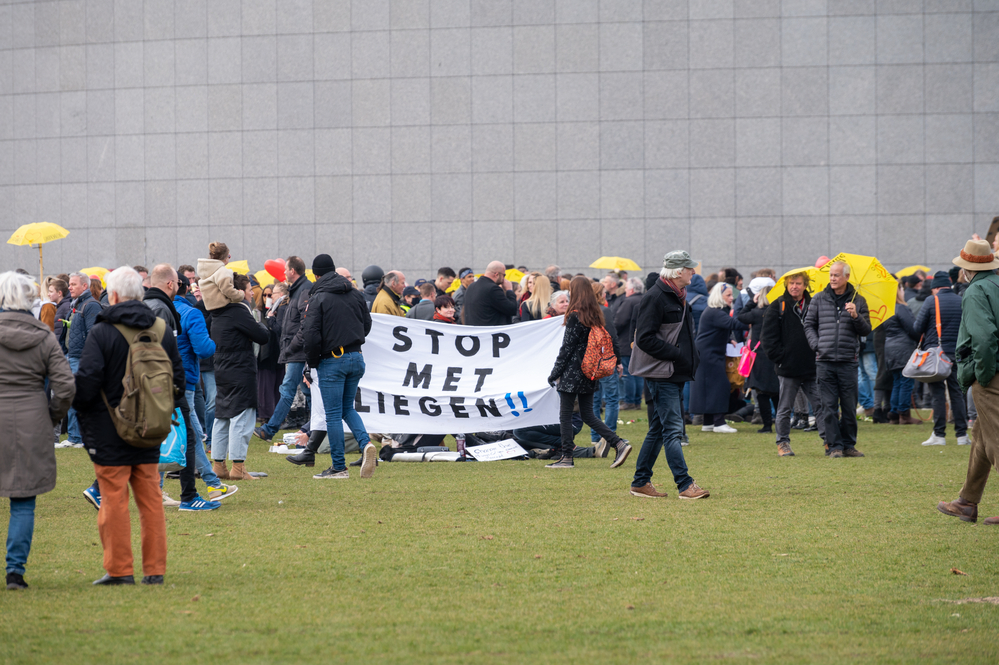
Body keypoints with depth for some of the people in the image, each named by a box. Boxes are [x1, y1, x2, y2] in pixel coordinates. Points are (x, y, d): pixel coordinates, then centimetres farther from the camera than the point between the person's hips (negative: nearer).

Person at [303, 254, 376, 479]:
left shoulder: (319, 298, -11)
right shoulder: (355, 294, 7)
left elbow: (312, 336, -15)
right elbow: (366, 325, 14)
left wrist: (313, 362, 0)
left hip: (332, 361, -6)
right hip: (356, 358, 6)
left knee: (333, 414, 1)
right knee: (348, 408, 19)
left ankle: (338, 467, 3)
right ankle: (365, 443, -6)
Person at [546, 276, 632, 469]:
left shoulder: (575, 317, -13)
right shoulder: (596, 315, 9)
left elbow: (567, 348, -13)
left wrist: (554, 373, -7)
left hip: (572, 373, -8)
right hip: (589, 373, 8)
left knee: (565, 415, 1)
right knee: (588, 415, 12)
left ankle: (567, 457, 2)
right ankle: (619, 444, -1)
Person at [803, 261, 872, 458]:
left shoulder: (858, 300, 7)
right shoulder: (819, 299, 9)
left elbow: (866, 331, 6)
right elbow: (809, 325, 12)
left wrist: (856, 316, -12)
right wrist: (817, 346, -2)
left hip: (848, 361, 0)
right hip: (825, 361, 0)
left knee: (849, 407, 3)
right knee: (829, 407, -1)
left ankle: (849, 445, 14)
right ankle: (835, 446, 4)